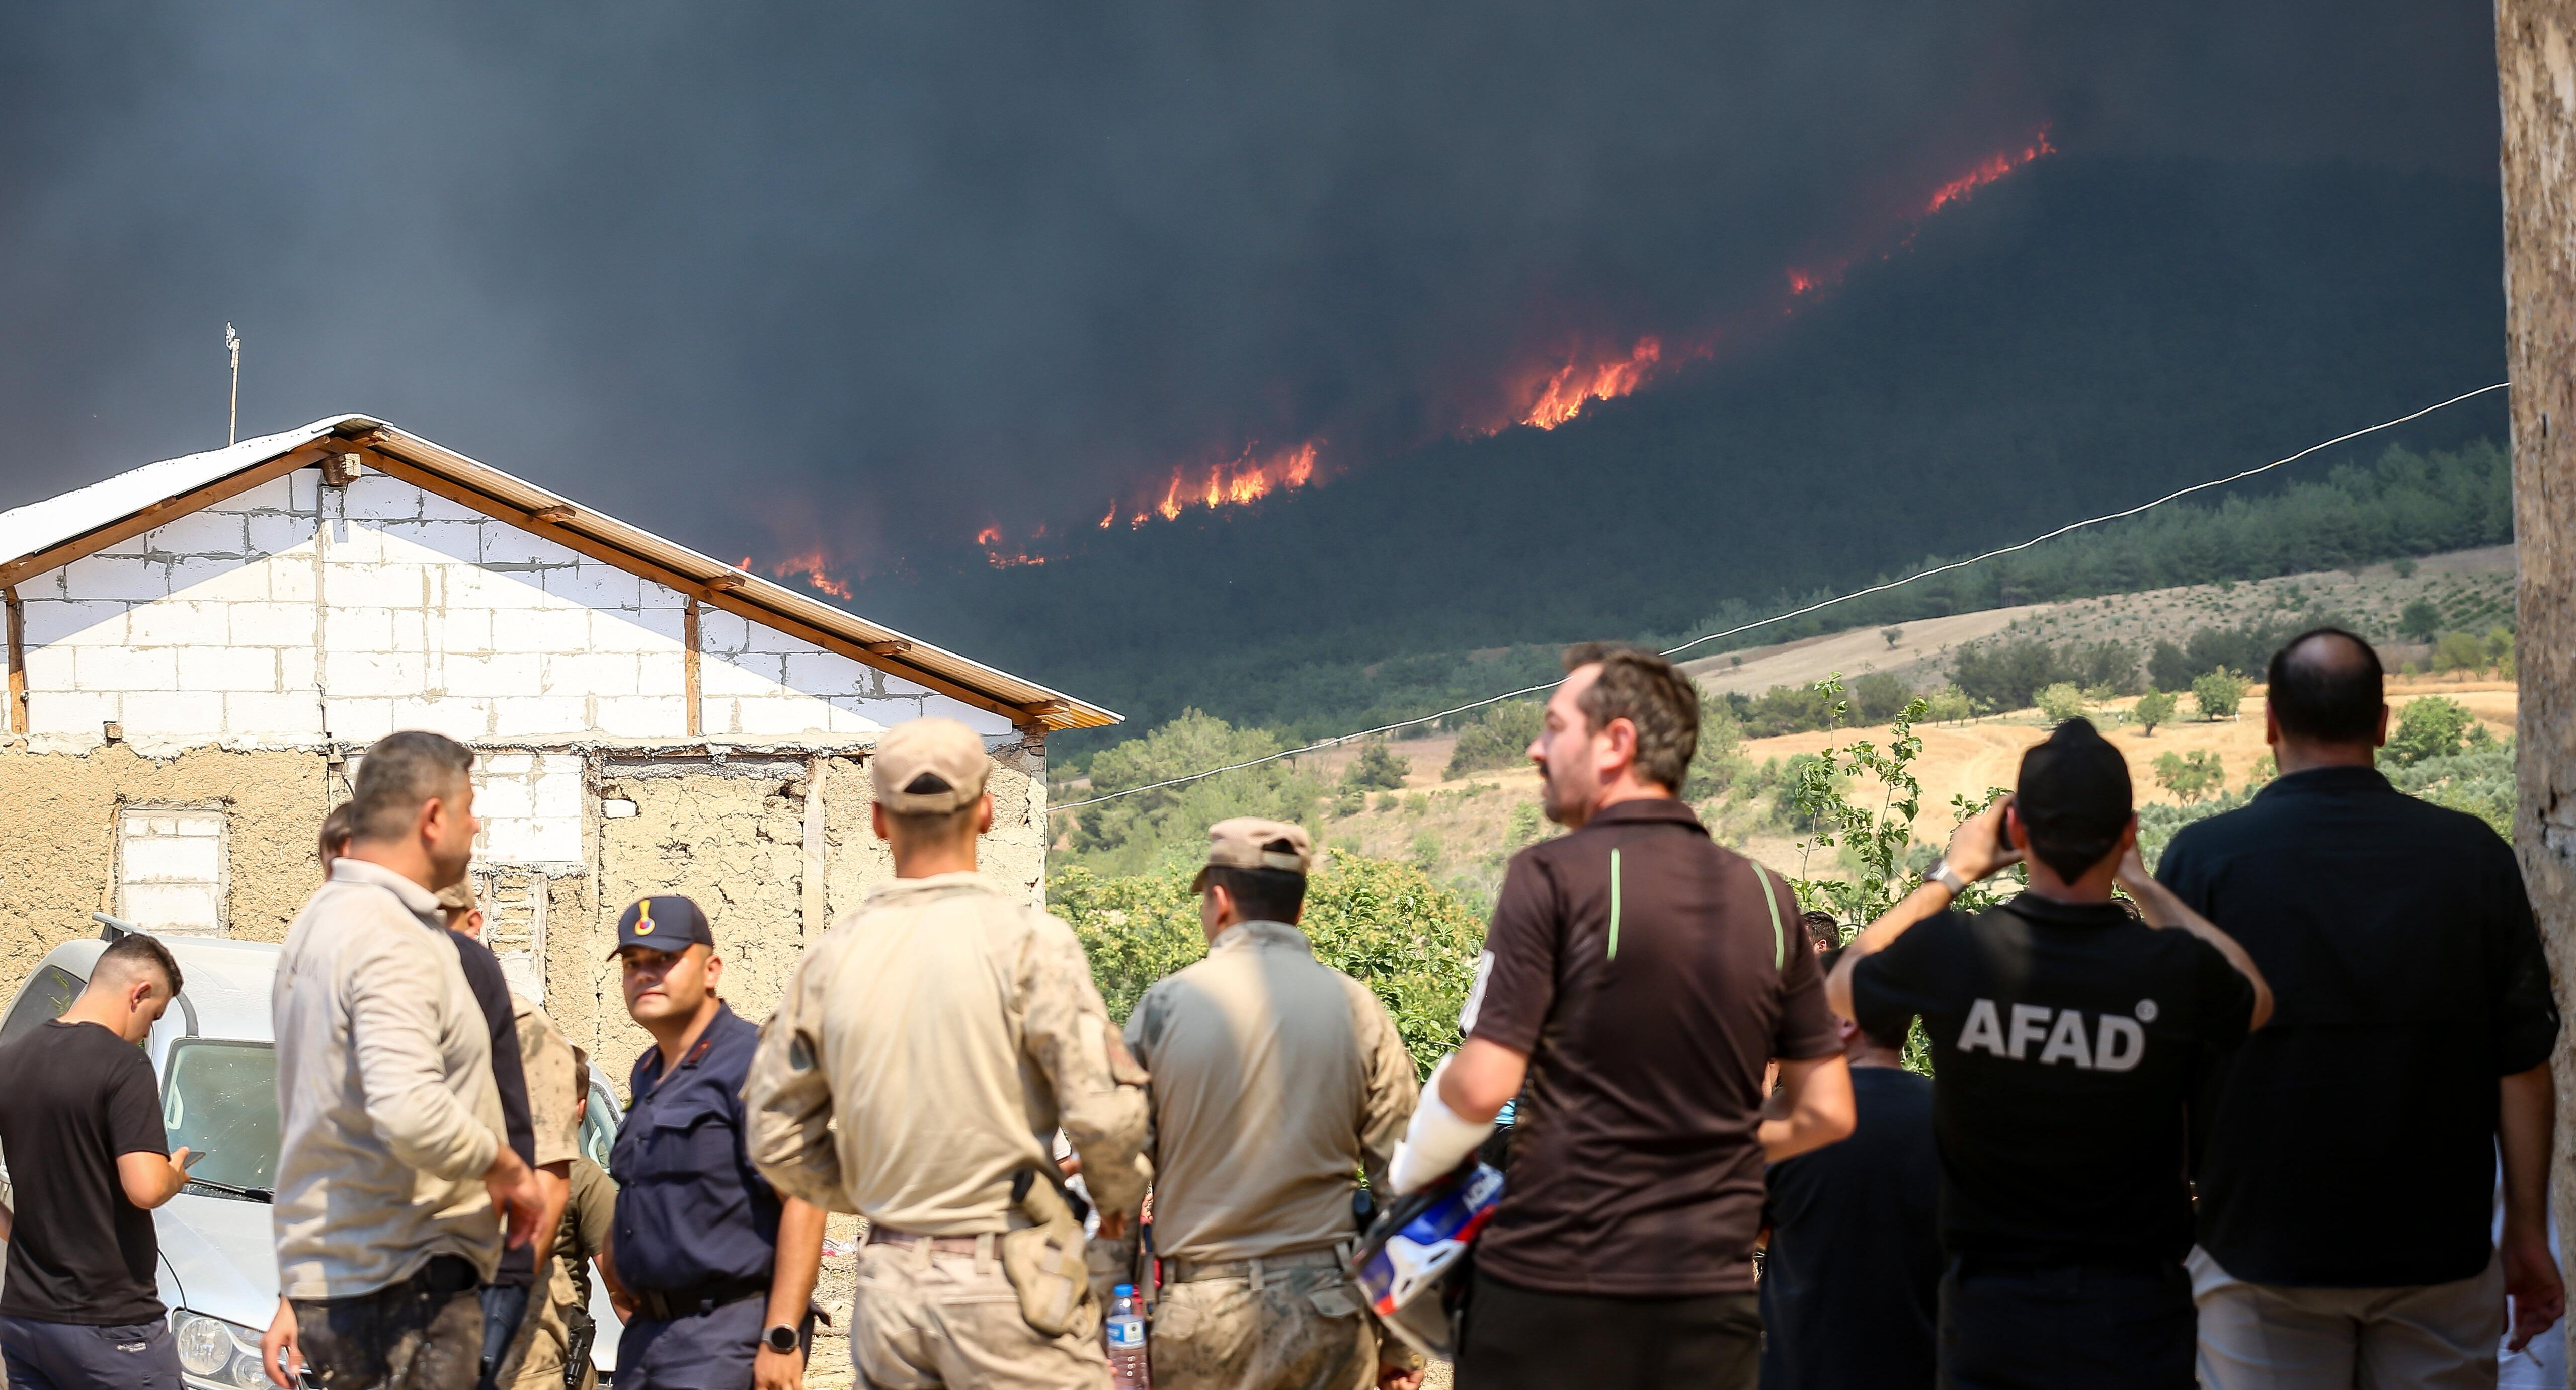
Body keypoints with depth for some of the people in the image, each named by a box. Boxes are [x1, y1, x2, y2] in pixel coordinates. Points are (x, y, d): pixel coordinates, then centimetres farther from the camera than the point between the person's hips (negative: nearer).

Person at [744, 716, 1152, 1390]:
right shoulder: (1027, 937, -9)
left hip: (887, 1284, 5)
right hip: (1006, 1280, -5)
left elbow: (778, 1143, 9)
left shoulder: (831, 955, 5)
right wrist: (1118, 1197, 7)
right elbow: (1104, 1113, -13)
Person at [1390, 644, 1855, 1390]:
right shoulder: (1765, 896, 7)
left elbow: (1480, 1086, -12)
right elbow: (1827, 1113, 9)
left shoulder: (1554, 876, -8)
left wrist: (1407, 1173, 6)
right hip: (1710, 1297, 4)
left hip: (1552, 1292, -4)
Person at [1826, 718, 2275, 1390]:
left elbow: (1841, 985, 10)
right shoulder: (2175, 969, -15)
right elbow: (2258, 1000, 11)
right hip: (2135, 1319, 0)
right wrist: (2143, 885, 15)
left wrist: (1950, 875, 18)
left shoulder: (1950, 953, -14)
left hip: (1990, 1315, 1)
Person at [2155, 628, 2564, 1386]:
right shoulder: (2473, 854, -4)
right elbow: (2525, 1066, -1)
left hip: (2263, 1251, -1)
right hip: (2442, 1252, 1)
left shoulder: (2205, 858, -8)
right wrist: (2528, 1235, 8)